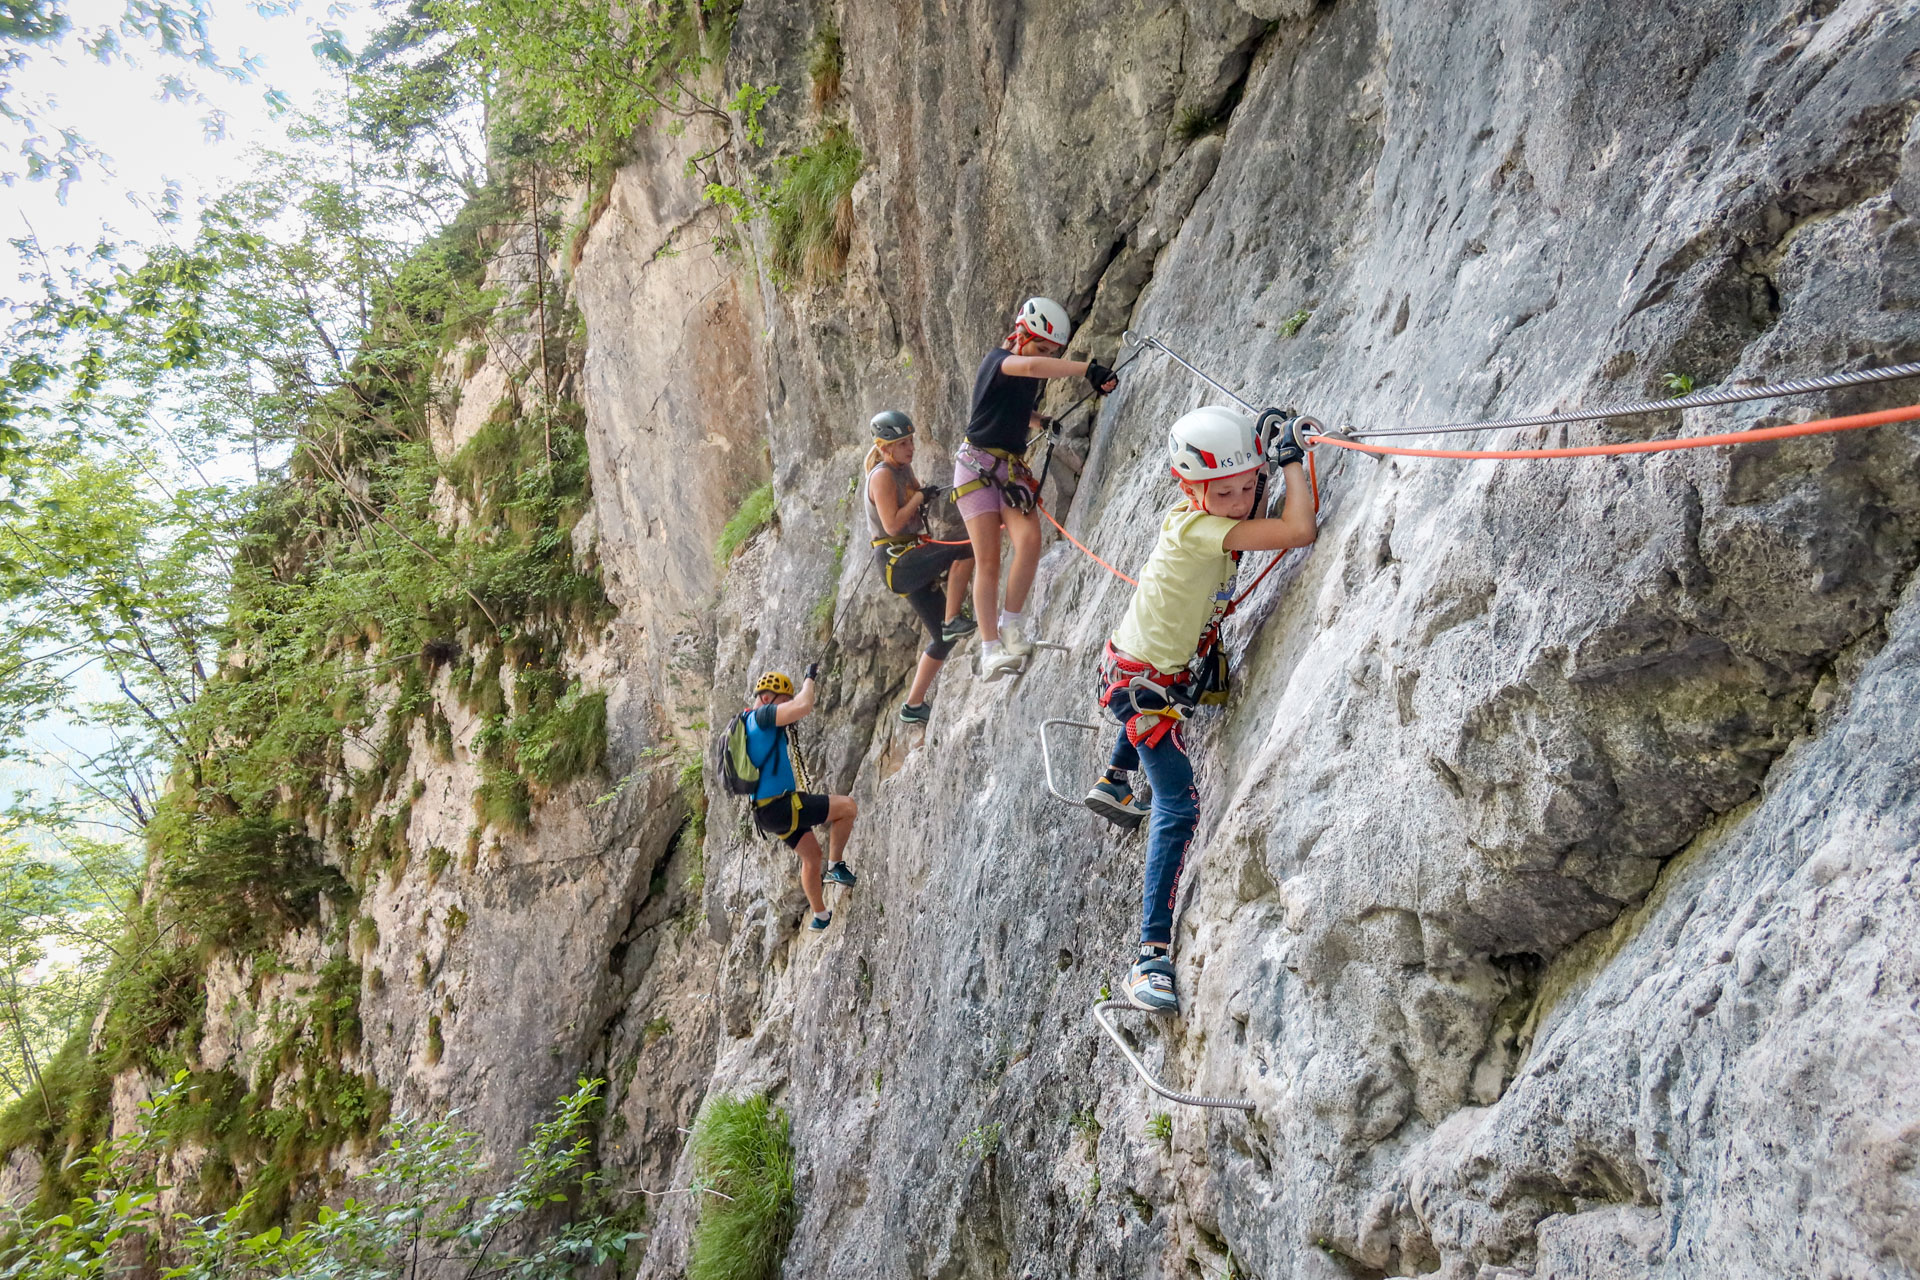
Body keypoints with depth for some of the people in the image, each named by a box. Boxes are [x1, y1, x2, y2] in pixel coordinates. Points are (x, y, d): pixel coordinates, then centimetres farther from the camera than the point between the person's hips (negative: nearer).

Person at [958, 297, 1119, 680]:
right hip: (978, 464, -6)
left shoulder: (1029, 379, 13)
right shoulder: (998, 360, -11)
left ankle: (1011, 626, -6)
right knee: (988, 558, -12)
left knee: (1030, 539, -19)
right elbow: (1031, 367, -35)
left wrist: (1038, 422, 13)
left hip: (1013, 468, 6)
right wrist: (1088, 369, -41)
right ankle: (990, 651, -12)